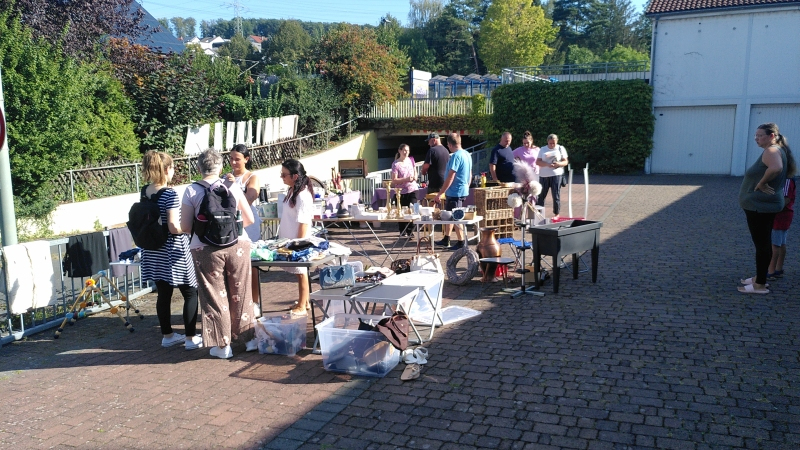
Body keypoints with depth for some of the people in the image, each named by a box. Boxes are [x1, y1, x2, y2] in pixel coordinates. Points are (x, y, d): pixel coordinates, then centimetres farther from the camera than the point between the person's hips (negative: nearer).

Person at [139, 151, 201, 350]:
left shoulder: (145, 192, 4)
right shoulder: (169, 194, -19)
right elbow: (174, 227, -23)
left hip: (154, 251, 7)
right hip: (172, 251, -7)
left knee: (163, 293, 15)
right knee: (191, 293, 4)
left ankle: (167, 335, 25)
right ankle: (191, 338, 6)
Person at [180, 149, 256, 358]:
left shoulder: (191, 191, -3)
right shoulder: (232, 187, 1)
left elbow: (185, 226, -5)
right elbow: (249, 219, 6)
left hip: (206, 250, -2)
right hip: (237, 246, 2)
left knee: (215, 297, 9)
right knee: (241, 294, 14)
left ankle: (222, 345, 15)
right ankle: (249, 338, 24)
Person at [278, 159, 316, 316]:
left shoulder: (303, 195, -20)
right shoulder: (292, 191, 9)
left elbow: (303, 223, -21)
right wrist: (283, 238, 18)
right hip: (291, 240, 9)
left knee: (301, 272, 1)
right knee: (300, 272, 16)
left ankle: (302, 307, 10)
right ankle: (304, 302, 26)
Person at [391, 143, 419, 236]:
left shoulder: (411, 160, 7)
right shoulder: (396, 164, -8)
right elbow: (394, 180, -11)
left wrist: (415, 177, -1)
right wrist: (406, 179, -21)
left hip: (412, 189, 3)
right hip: (401, 191, -3)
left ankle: (410, 231, 2)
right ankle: (402, 232, 21)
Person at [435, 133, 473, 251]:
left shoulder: (456, 156, -19)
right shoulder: (467, 154, 9)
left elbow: (450, 178, -23)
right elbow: (470, 174, 17)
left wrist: (440, 193, -20)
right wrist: (466, 187, 28)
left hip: (455, 192, -10)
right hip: (464, 190, 10)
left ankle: (461, 243, 5)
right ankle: (446, 239, 29)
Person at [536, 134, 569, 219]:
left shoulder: (561, 148, 8)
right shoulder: (543, 150, 10)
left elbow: (566, 161, 5)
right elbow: (538, 162, 0)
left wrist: (559, 164, -17)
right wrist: (547, 164, -18)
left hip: (556, 175, -2)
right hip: (544, 175, 2)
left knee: (556, 195, -3)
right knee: (541, 195, 5)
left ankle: (556, 214, 4)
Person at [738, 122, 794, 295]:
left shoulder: (771, 151, -18)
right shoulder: (778, 150, 14)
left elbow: (776, 168, -39)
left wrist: (761, 183, -23)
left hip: (760, 205, -11)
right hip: (764, 204, 11)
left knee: (761, 243, -5)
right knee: (763, 242, 17)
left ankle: (760, 285, 1)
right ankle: (760, 277, 28)